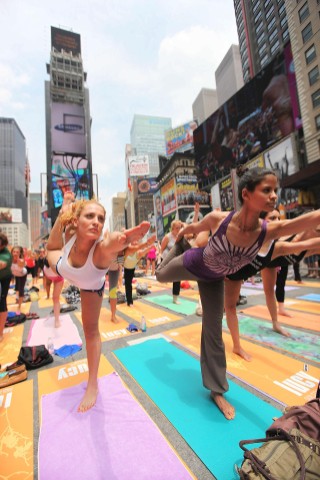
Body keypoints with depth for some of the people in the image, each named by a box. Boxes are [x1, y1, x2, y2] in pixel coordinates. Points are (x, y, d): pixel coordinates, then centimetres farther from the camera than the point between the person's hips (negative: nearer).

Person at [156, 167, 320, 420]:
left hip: (214, 280, 2)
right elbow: (193, 227, -12)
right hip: (191, 264, -1)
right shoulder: (218, 219, -34)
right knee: (161, 275, 26)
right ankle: (179, 247, 52)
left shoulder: (268, 231, -28)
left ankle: (217, 390, 27)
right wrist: (180, 237, 6)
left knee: (213, 331, 7)